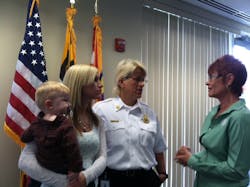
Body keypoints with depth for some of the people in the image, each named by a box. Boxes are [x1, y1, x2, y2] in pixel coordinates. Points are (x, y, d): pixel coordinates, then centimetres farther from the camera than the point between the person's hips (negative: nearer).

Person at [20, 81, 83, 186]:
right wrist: (76, 169, -23)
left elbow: (24, 138, 12)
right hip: (62, 171, -6)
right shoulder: (66, 124, -26)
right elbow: (72, 148, -30)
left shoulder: (36, 123, -5)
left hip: (41, 166, 7)